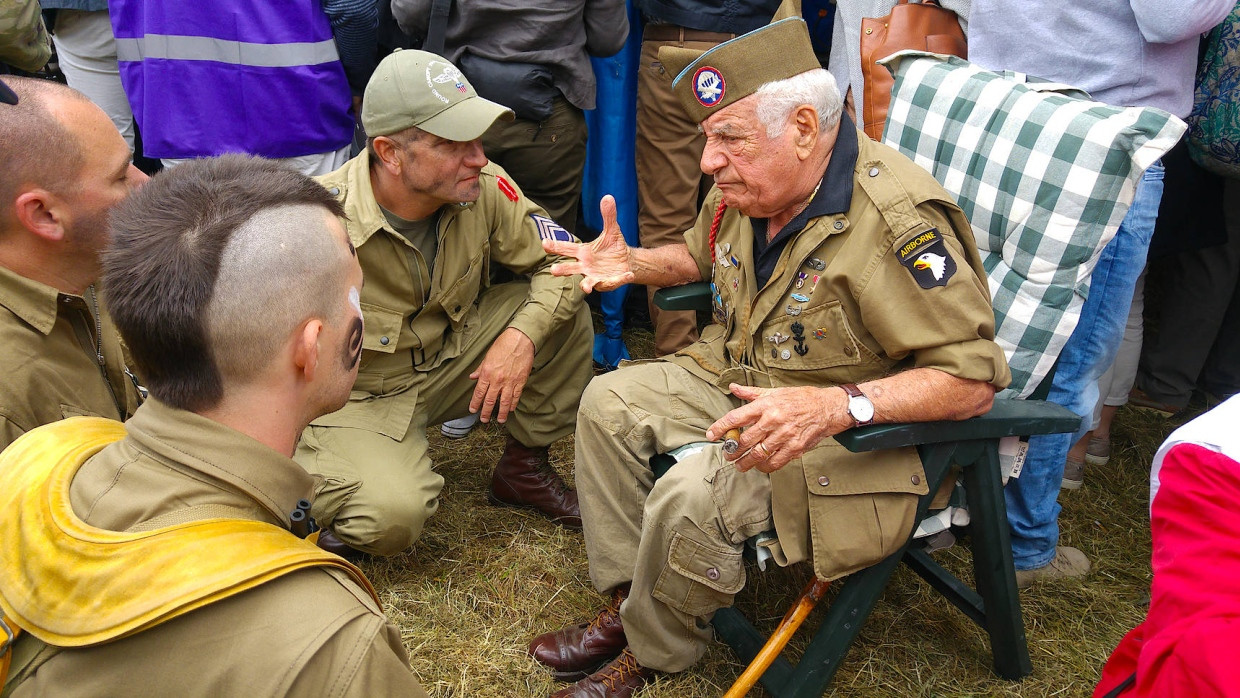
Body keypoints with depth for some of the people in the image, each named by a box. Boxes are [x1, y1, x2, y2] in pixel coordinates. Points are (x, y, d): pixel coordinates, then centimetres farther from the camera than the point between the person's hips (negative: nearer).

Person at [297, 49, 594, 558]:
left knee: (564, 309, -13)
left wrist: (522, 335, -22)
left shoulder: (483, 188, -16)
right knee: (392, 516, -31)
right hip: (356, 395, -5)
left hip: (450, 360, 5)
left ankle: (524, 468, 7)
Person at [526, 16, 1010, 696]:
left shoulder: (899, 220, -30)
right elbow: (703, 256, 20)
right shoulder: (747, 184, -4)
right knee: (609, 403, -1)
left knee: (689, 496, -28)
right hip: (737, 377, 9)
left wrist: (839, 404, -41)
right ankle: (626, 606, 7)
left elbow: (973, 377, -28)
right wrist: (633, 264, -1)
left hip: (848, 436, -8)